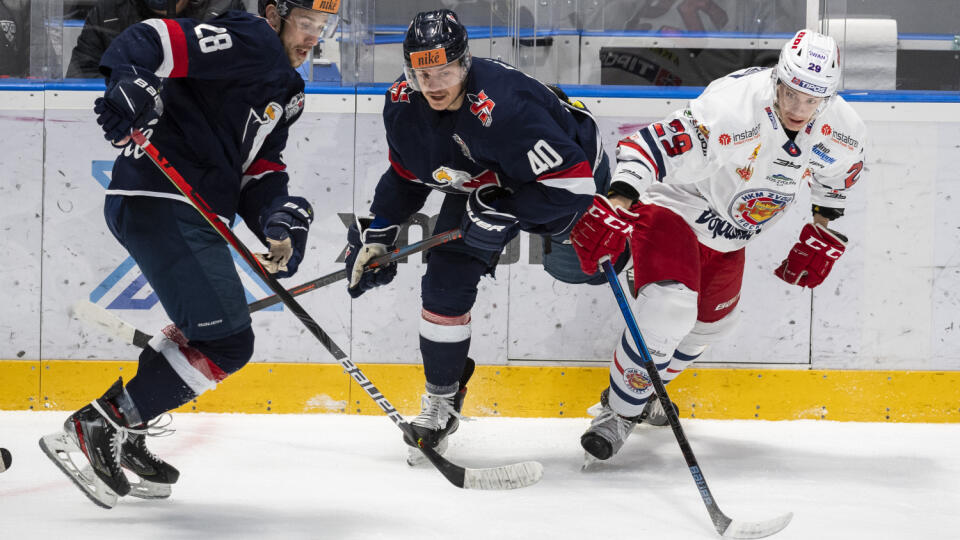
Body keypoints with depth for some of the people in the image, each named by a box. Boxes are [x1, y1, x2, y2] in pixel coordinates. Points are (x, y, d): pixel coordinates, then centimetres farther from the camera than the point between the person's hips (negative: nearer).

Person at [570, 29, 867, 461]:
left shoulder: (841, 133, -16)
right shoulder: (734, 109, -37)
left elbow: (837, 178, 10)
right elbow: (649, 147, -41)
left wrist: (824, 235, 11)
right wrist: (615, 207, -52)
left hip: (729, 239, 8)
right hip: (674, 206, -7)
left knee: (712, 322, 23)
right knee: (669, 310, -26)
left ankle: (642, 391, 49)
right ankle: (620, 411, -7)